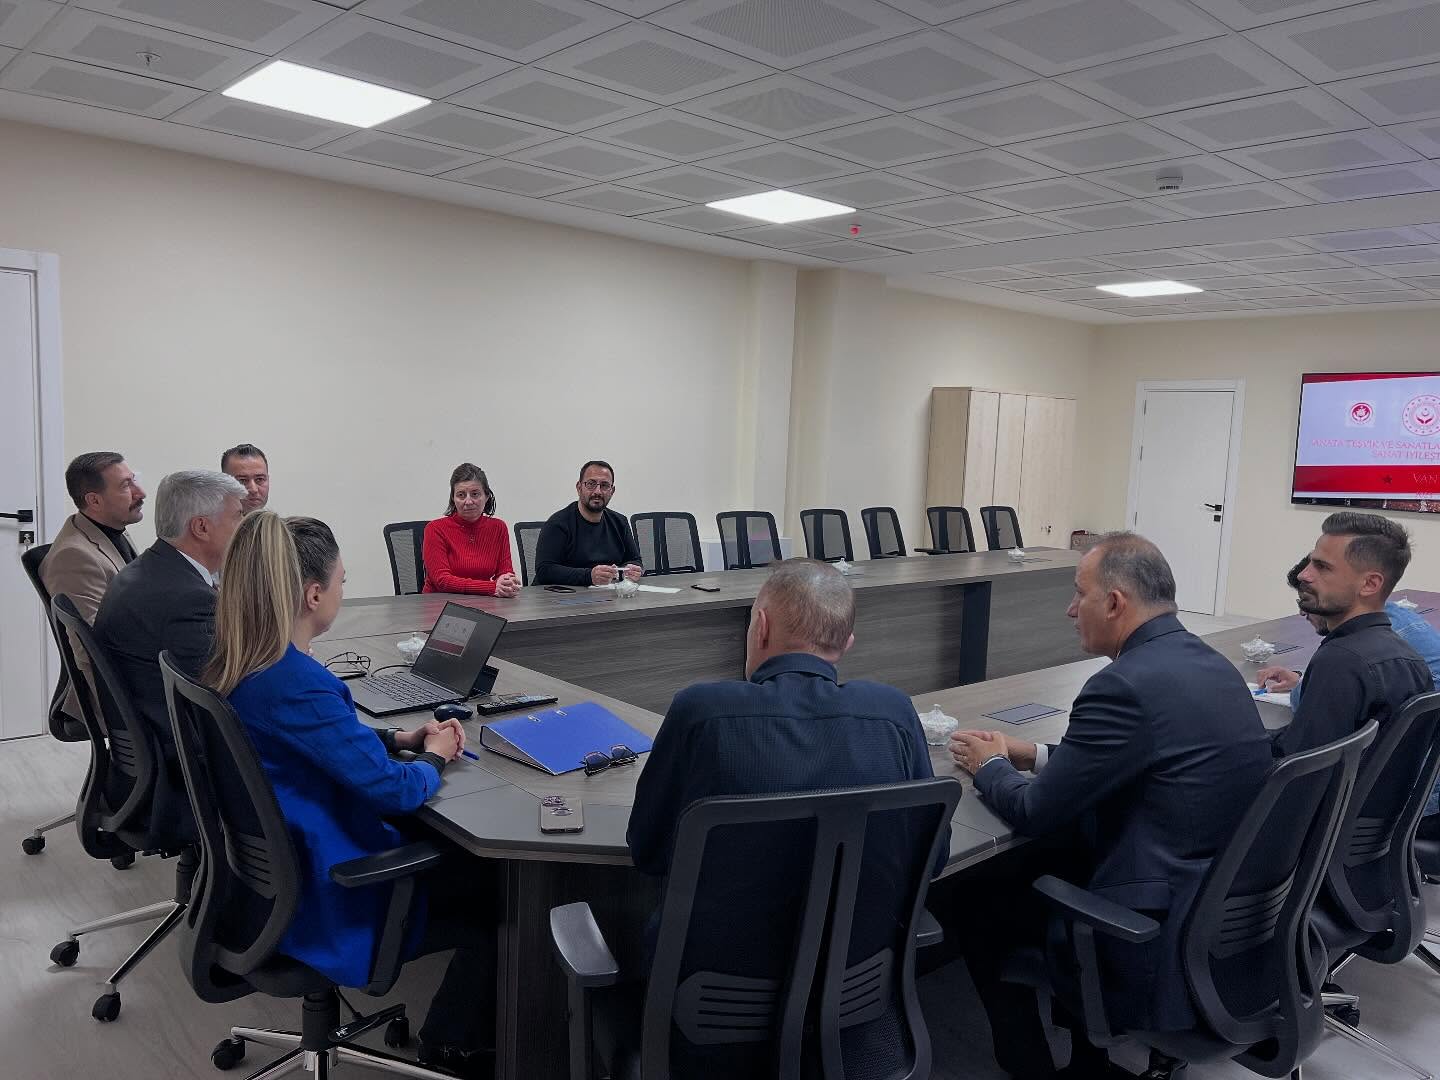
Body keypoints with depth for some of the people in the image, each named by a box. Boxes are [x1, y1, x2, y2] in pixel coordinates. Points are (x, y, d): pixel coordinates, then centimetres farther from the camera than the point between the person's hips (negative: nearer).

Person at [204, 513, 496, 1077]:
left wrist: (400, 737, 6)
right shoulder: (297, 683, -32)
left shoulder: (236, 667, -2)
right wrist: (434, 757, -7)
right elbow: (395, 791, -28)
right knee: (497, 897, 9)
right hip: (325, 905, -9)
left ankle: (455, 1033, 30)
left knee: (464, 861, 19)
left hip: (275, 870, 9)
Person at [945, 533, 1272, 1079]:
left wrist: (988, 765, 3)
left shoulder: (1124, 685, -23)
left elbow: (1033, 814, -16)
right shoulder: (1210, 663, 4)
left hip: (1164, 933, -9)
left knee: (973, 903, 8)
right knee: (1046, 863, 26)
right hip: (1228, 901, 9)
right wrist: (1033, 754, 14)